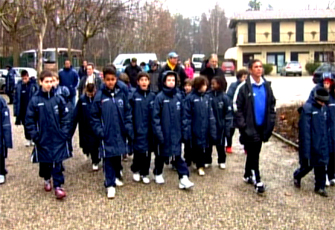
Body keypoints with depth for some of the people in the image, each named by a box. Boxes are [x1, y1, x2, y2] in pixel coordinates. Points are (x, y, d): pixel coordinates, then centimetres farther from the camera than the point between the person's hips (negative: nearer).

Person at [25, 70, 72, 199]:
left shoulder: (58, 99, -2)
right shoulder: (35, 100, -5)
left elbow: (66, 117, 3)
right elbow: (29, 120, -1)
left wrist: (65, 132, -4)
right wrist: (35, 135, -7)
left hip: (58, 138, 0)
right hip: (43, 139, 0)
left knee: (58, 162, -1)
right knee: (44, 161, 14)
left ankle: (58, 186, 4)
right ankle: (47, 179, 38)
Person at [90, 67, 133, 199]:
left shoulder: (121, 94, 0)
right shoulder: (100, 96, -6)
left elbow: (128, 112, 5)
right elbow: (94, 116, -2)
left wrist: (128, 128, -3)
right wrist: (99, 130, -10)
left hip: (120, 132, 3)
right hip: (106, 134, -3)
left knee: (118, 156, 17)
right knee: (108, 158, 0)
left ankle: (117, 176, 38)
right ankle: (110, 184, 7)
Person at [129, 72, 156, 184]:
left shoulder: (152, 96, 3)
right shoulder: (134, 96, -4)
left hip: (149, 129, 3)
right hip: (138, 129, -3)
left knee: (148, 151, 8)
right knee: (138, 151, 0)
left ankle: (145, 173, 22)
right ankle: (135, 170, 24)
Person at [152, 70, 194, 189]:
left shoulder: (178, 97, 3)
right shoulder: (159, 97, -9)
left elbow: (182, 115, 10)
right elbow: (155, 117, -10)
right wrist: (158, 132, -14)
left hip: (176, 133, 2)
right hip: (164, 133, -2)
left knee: (178, 155, 0)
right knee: (161, 155, 14)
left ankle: (184, 178, -3)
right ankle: (158, 174, 33)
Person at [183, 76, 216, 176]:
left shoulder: (207, 98, 5)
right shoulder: (190, 98, -9)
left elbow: (210, 115, 6)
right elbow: (186, 116, -10)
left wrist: (213, 131, 3)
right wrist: (186, 131, -13)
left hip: (205, 129, 4)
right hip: (194, 129, -3)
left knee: (203, 147, 10)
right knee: (196, 147, 7)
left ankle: (201, 166, 25)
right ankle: (200, 166, 22)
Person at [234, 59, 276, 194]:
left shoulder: (266, 86, 6)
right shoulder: (244, 87, -10)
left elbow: (272, 105, 12)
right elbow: (238, 108, -10)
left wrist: (271, 121, 3)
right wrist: (242, 125, -15)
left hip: (262, 126, 5)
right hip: (249, 127, -5)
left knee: (253, 152, 17)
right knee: (254, 153, -2)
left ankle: (248, 175, 33)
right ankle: (257, 182, 3)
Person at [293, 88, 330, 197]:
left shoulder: (324, 109, 4)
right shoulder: (307, 108, -17)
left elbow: (326, 126, 14)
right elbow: (305, 130, -17)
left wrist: (326, 141, 12)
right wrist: (306, 150, -18)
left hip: (322, 144, 6)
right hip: (311, 144, -6)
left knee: (321, 165, 9)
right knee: (308, 165, 7)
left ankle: (320, 187, 21)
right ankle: (297, 176, 36)